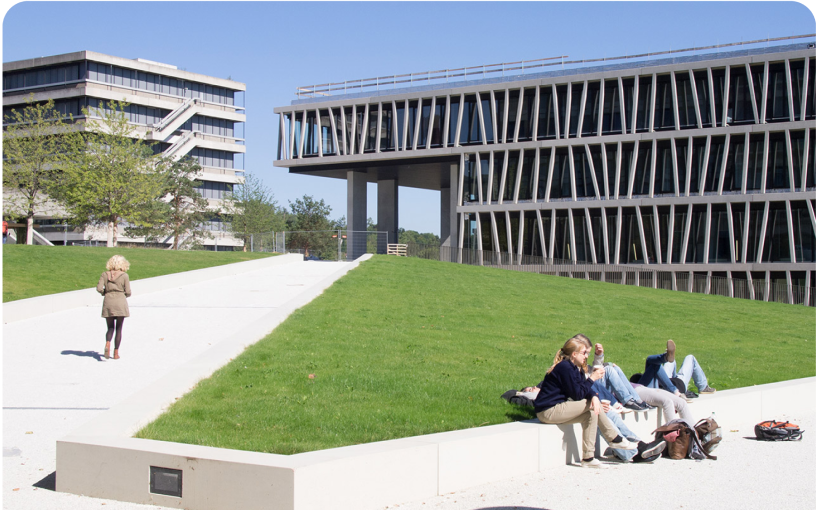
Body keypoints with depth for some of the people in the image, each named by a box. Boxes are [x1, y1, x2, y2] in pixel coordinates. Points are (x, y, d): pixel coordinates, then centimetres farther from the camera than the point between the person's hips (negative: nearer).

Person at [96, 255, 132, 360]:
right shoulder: (124, 275, -4)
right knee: (119, 328, 8)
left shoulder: (105, 274, 2)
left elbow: (99, 288, -6)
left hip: (108, 303, 2)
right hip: (120, 303, -2)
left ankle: (107, 343, -17)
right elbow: (128, 292, -5)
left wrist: (105, 293, 14)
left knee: (110, 328, 12)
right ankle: (116, 352, 7)